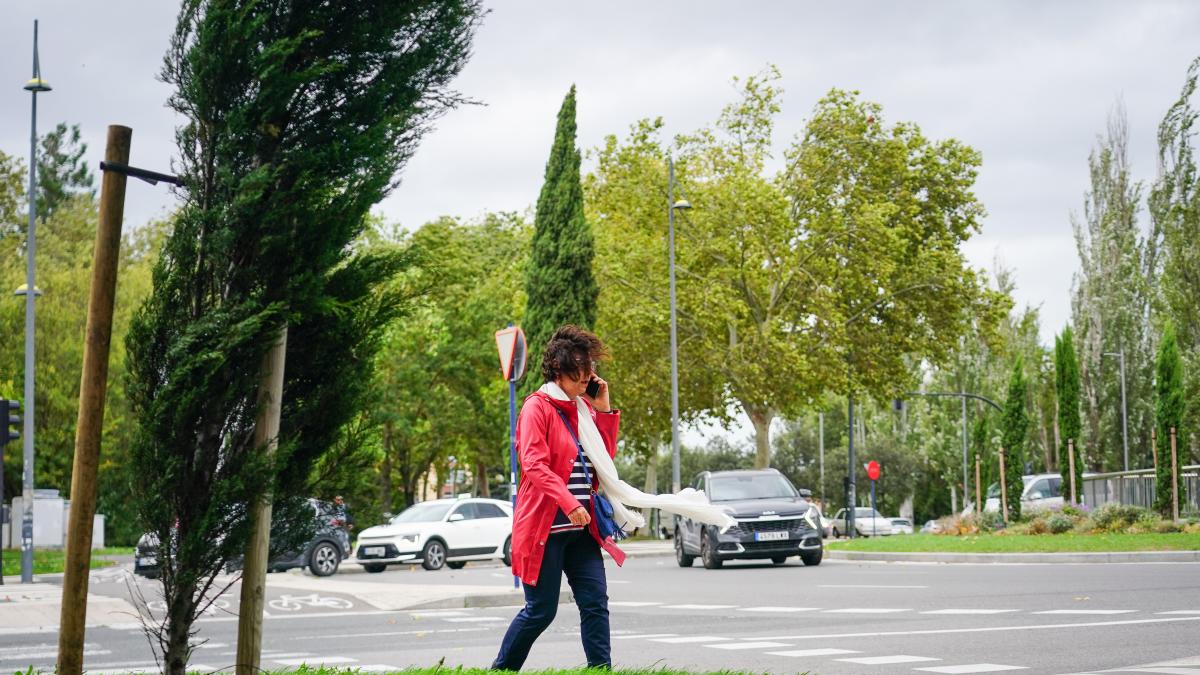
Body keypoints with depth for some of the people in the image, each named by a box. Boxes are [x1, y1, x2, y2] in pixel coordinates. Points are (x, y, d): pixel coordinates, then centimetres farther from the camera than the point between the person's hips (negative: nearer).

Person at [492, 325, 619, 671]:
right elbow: (534, 464, -18)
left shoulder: (584, 408, 13)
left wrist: (603, 410, 6)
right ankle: (500, 670, 16)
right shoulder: (538, 407, -9)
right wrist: (569, 503, -28)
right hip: (546, 524, -7)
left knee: (595, 602, -2)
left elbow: (605, 459, 17)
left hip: (581, 527, 7)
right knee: (541, 610, -1)